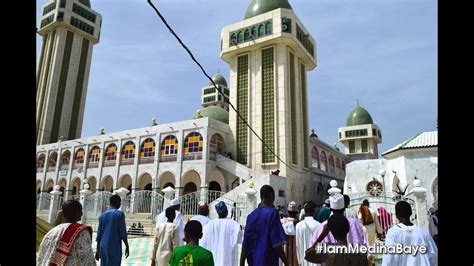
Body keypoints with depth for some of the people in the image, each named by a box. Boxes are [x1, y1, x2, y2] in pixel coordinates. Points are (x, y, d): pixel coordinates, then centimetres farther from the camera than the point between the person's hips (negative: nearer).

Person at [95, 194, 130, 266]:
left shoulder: (102, 215, 10)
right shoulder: (119, 214, -8)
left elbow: (99, 234, 12)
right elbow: (123, 233, -11)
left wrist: (98, 249, 18)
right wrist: (127, 247, -2)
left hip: (103, 247, 6)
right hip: (115, 247, -6)